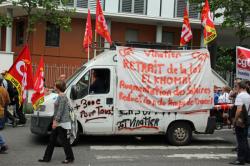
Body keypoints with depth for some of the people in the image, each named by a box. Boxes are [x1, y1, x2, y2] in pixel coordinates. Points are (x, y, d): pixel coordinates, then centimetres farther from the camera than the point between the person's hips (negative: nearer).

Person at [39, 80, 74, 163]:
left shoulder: (62, 97, -17)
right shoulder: (60, 96, 12)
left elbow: (60, 110, -21)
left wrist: (56, 121, -21)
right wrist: (55, 120, 19)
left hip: (62, 123, -10)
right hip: (58, 123, 10)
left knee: (64, 141, 1)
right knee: (52, 140, 13)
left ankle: (70, 158, 13)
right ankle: (47, 157, 21)